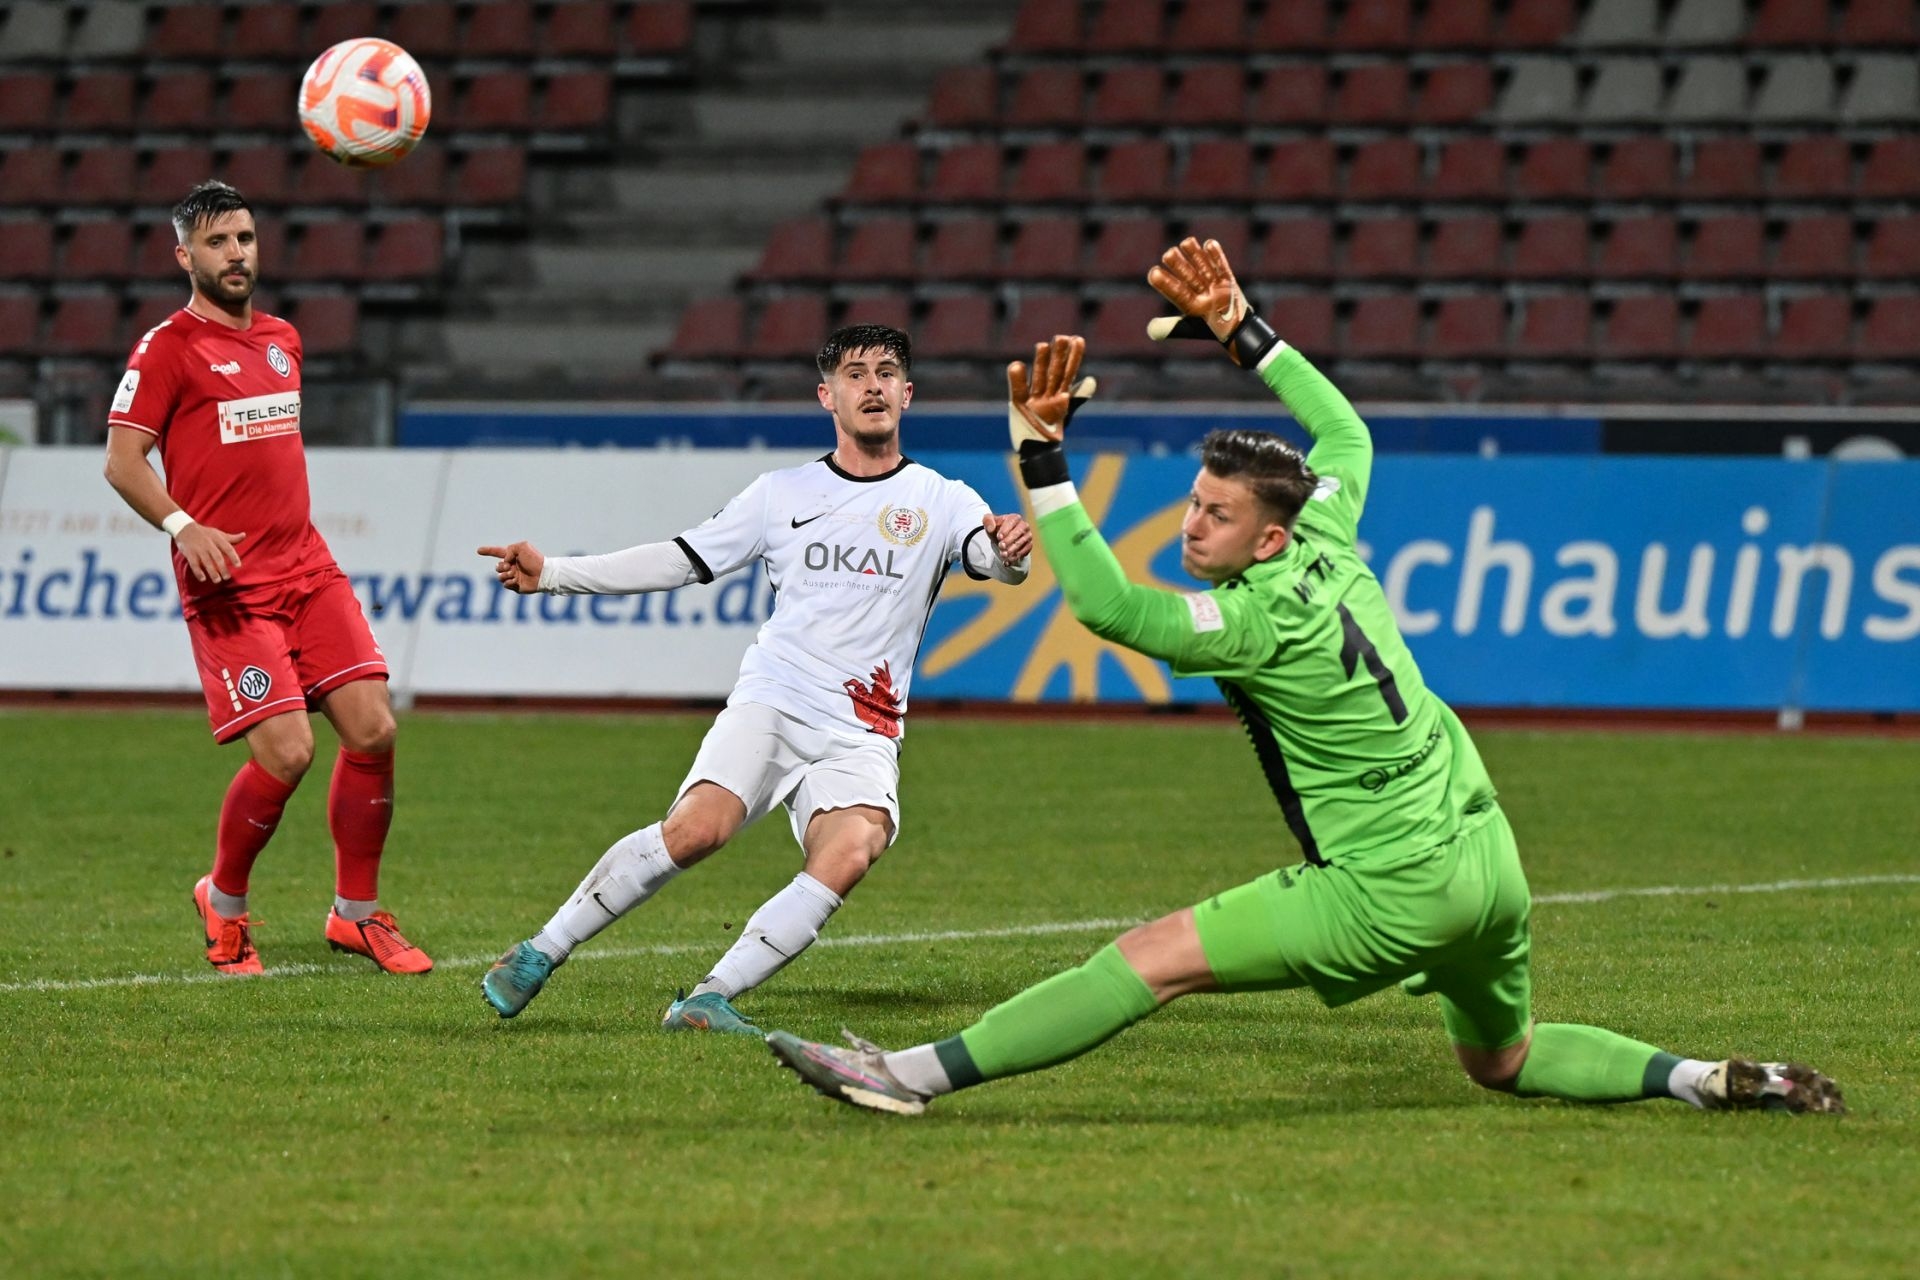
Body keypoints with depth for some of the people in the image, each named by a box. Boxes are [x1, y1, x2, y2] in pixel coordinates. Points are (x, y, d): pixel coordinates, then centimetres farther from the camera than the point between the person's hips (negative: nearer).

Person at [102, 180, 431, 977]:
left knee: (373, 731, -5)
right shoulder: (169, 346, -5)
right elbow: (123, 461, -9)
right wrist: (183, 526, -23)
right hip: (229, 586, -7)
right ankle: (223, 903, 10)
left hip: (308, 571, 7)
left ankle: (357, 914, 11)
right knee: (286, 753, -15)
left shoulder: (282, 339, 16)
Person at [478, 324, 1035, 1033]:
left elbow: (998, 561, -10)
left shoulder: (940, 500, 8)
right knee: (695, 828, -25)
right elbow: (681, 561, 18)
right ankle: (541, 952, -12)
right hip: (769, 704, 0)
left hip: (861, 736, 0)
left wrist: (1009, 550, -36)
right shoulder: (781, 494, 13)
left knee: (848, 855, -29)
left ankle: (707, 999, -23)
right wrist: (551, 573, 12)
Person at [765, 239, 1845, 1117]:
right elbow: (1345, 433, 25)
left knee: (1155, 959, -11)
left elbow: (1107, 604, -25)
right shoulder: (1329, 541, 5)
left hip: (1395, 889, -9)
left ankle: (916, 1076, -16)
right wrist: (1240, 330, 25)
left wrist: (1043, 458, -26)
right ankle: (1716, 1081, 19)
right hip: (1488, 855, 9)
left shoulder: (1260, 622, -17)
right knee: (1505, 1058, 30)